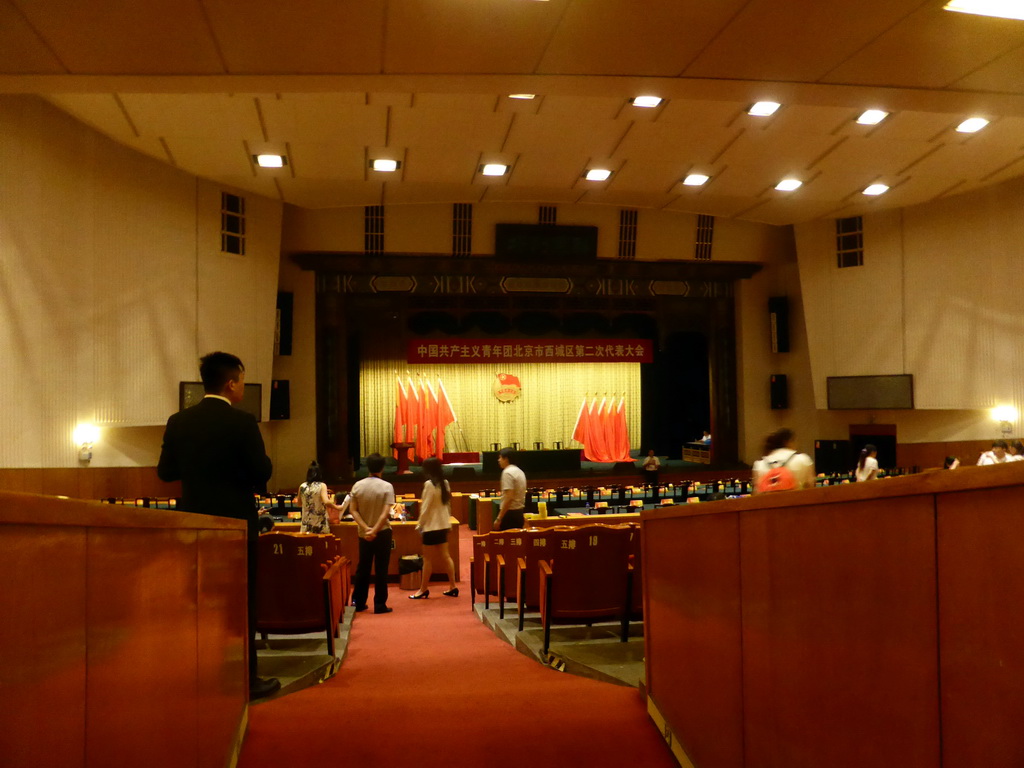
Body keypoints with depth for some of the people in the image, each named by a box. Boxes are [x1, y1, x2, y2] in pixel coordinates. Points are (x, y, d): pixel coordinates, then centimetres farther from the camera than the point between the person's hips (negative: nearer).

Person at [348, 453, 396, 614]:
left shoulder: (357, 486, -1)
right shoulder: (387, 486, -12)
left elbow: (353, 510, -5)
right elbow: (386, 513, -19)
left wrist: (366, 528, -11)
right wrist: (374, 530, -18)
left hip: (364, 533, 4)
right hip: (382, 533, -4)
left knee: (362, 568, 15)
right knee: (381, 570, 3)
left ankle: (358, 602, 20)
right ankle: (380, 605, 6)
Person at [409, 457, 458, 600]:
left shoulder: (429, 484, -17)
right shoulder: (445, 483, 5)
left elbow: (425, 508, -16)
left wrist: (419, 525, -7)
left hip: (431, 526, -8)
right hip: (443, 525, 8)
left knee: (428, 559, 1)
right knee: (445, 556, 13)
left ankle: (423, 590, 10)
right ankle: (453, 587, 13)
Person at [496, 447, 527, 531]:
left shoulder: (507, 472, -14)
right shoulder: (520, 471, 15)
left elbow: (509, 497, -22)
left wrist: (499, 518, -21)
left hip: (510, 512, -9)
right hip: (520, 513, 9)